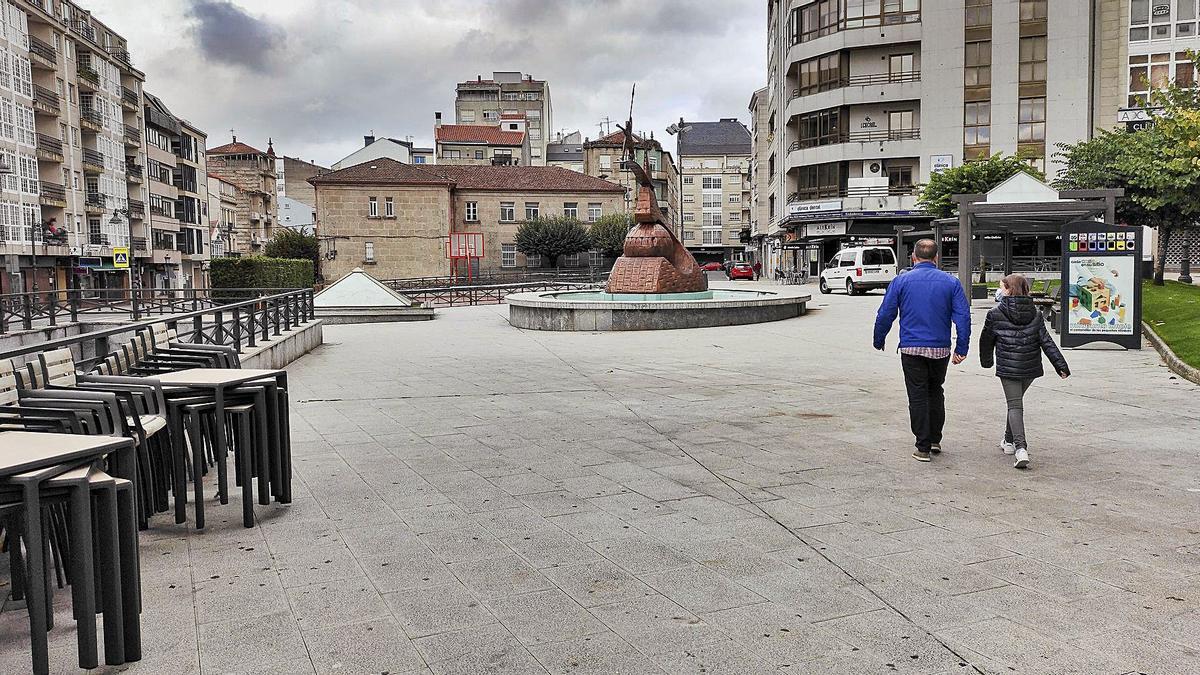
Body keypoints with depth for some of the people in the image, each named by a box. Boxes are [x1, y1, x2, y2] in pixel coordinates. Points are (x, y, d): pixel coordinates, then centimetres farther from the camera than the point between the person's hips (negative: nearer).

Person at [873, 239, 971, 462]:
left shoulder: (901, 281, -3)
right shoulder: (951, 282, 1)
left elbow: (885, 314, -4)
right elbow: (963, 316, -3)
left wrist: (879, 341, 9)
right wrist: (961, 349, 0)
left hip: (911, 348, -2)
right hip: (940, 349, 2)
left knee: (918, 397, 4)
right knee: (936, 393, 21)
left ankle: (923, 447, 4)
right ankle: (935, 440, 26)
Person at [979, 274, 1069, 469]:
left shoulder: (996, 314, -6)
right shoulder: (1035, 314, 4)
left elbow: (986, 340, 5)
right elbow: (1046, 341, 0)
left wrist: (986, 361, 22)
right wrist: (1061, 365, 1)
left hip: (1007, 368, -4)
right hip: (1031, 368, 5)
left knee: (1015, 405, -4)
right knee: (1017, 401, 22)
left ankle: (1020, 448, -20)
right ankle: (1009, 441, 32)